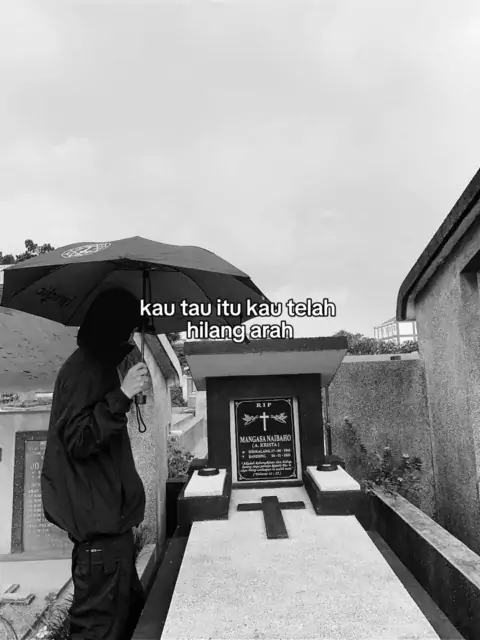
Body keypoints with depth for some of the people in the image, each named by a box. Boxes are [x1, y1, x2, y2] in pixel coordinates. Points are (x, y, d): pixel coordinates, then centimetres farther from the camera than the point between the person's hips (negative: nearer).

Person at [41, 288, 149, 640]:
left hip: (108, 513, 10)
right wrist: (121, 396, -29)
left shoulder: (97, 365, 13)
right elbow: (78, 440, -25)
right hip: (99, 518, -10)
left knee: (131, 608, 19)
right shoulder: (84, 368, -18)